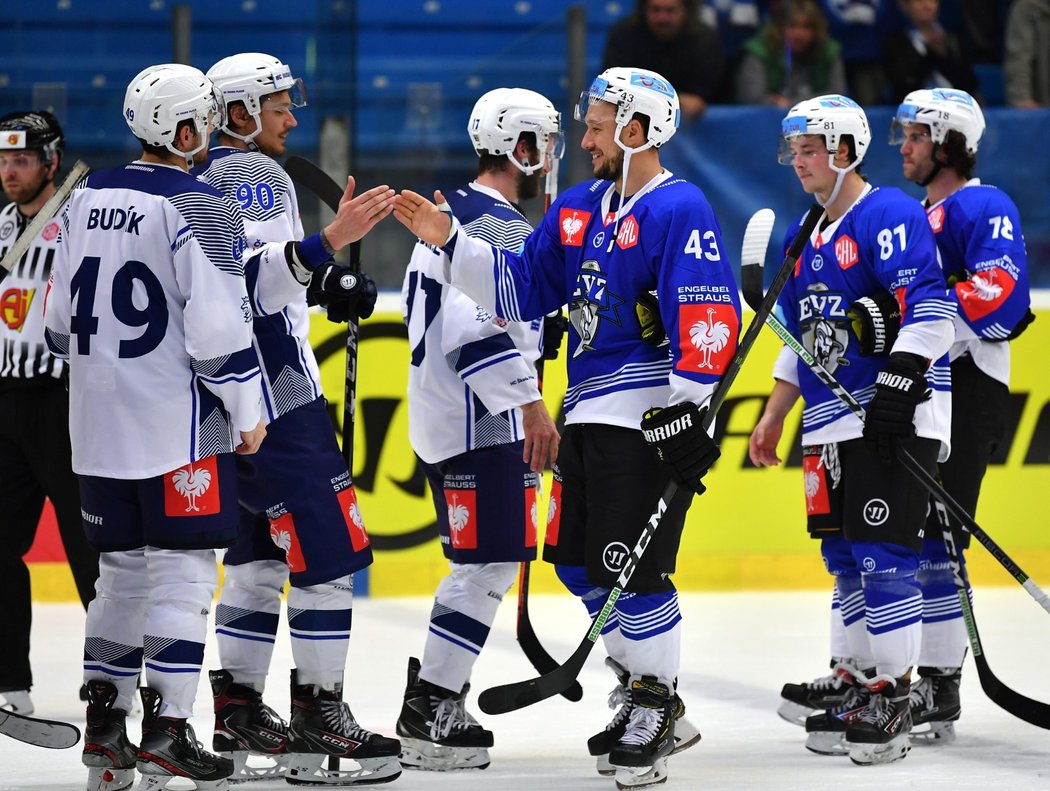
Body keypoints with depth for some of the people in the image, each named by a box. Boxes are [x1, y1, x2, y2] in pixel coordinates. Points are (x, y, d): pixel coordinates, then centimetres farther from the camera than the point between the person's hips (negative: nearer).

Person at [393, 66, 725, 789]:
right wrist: (450, 242, 5)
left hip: (652, 417, -9)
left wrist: (687, 410, -22)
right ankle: (649, 692, 23)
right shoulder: (577, 209, 14)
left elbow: (709, 317, -19)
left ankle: (654, 708, 4)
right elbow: (518, 290, 16)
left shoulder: (679, 210, -12)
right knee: (576, 561, 12)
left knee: (628, 566, -9)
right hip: (590, 415, 9)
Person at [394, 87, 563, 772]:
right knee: (489, 564, -8)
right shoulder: (501, 226, -15)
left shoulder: (451, 213, 18)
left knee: (480, 564, 16)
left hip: (444, 423, 11)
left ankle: (433, 697, 18)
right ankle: (430, 714, -9)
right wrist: (531, 404, -24)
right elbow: (479, 329, -26)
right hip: (486, 426, -11)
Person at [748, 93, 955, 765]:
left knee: (883, 556, -10)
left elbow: (929, 311, -19)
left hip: (896, 416, -9)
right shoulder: (805, 237, 18)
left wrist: (898, 384, -25)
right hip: (830, 422, 9)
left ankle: (894, 698, -7)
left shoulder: (891, 216, -10)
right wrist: (773, 419, 22)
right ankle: (860, 685, 16)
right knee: (844, 557, 9)